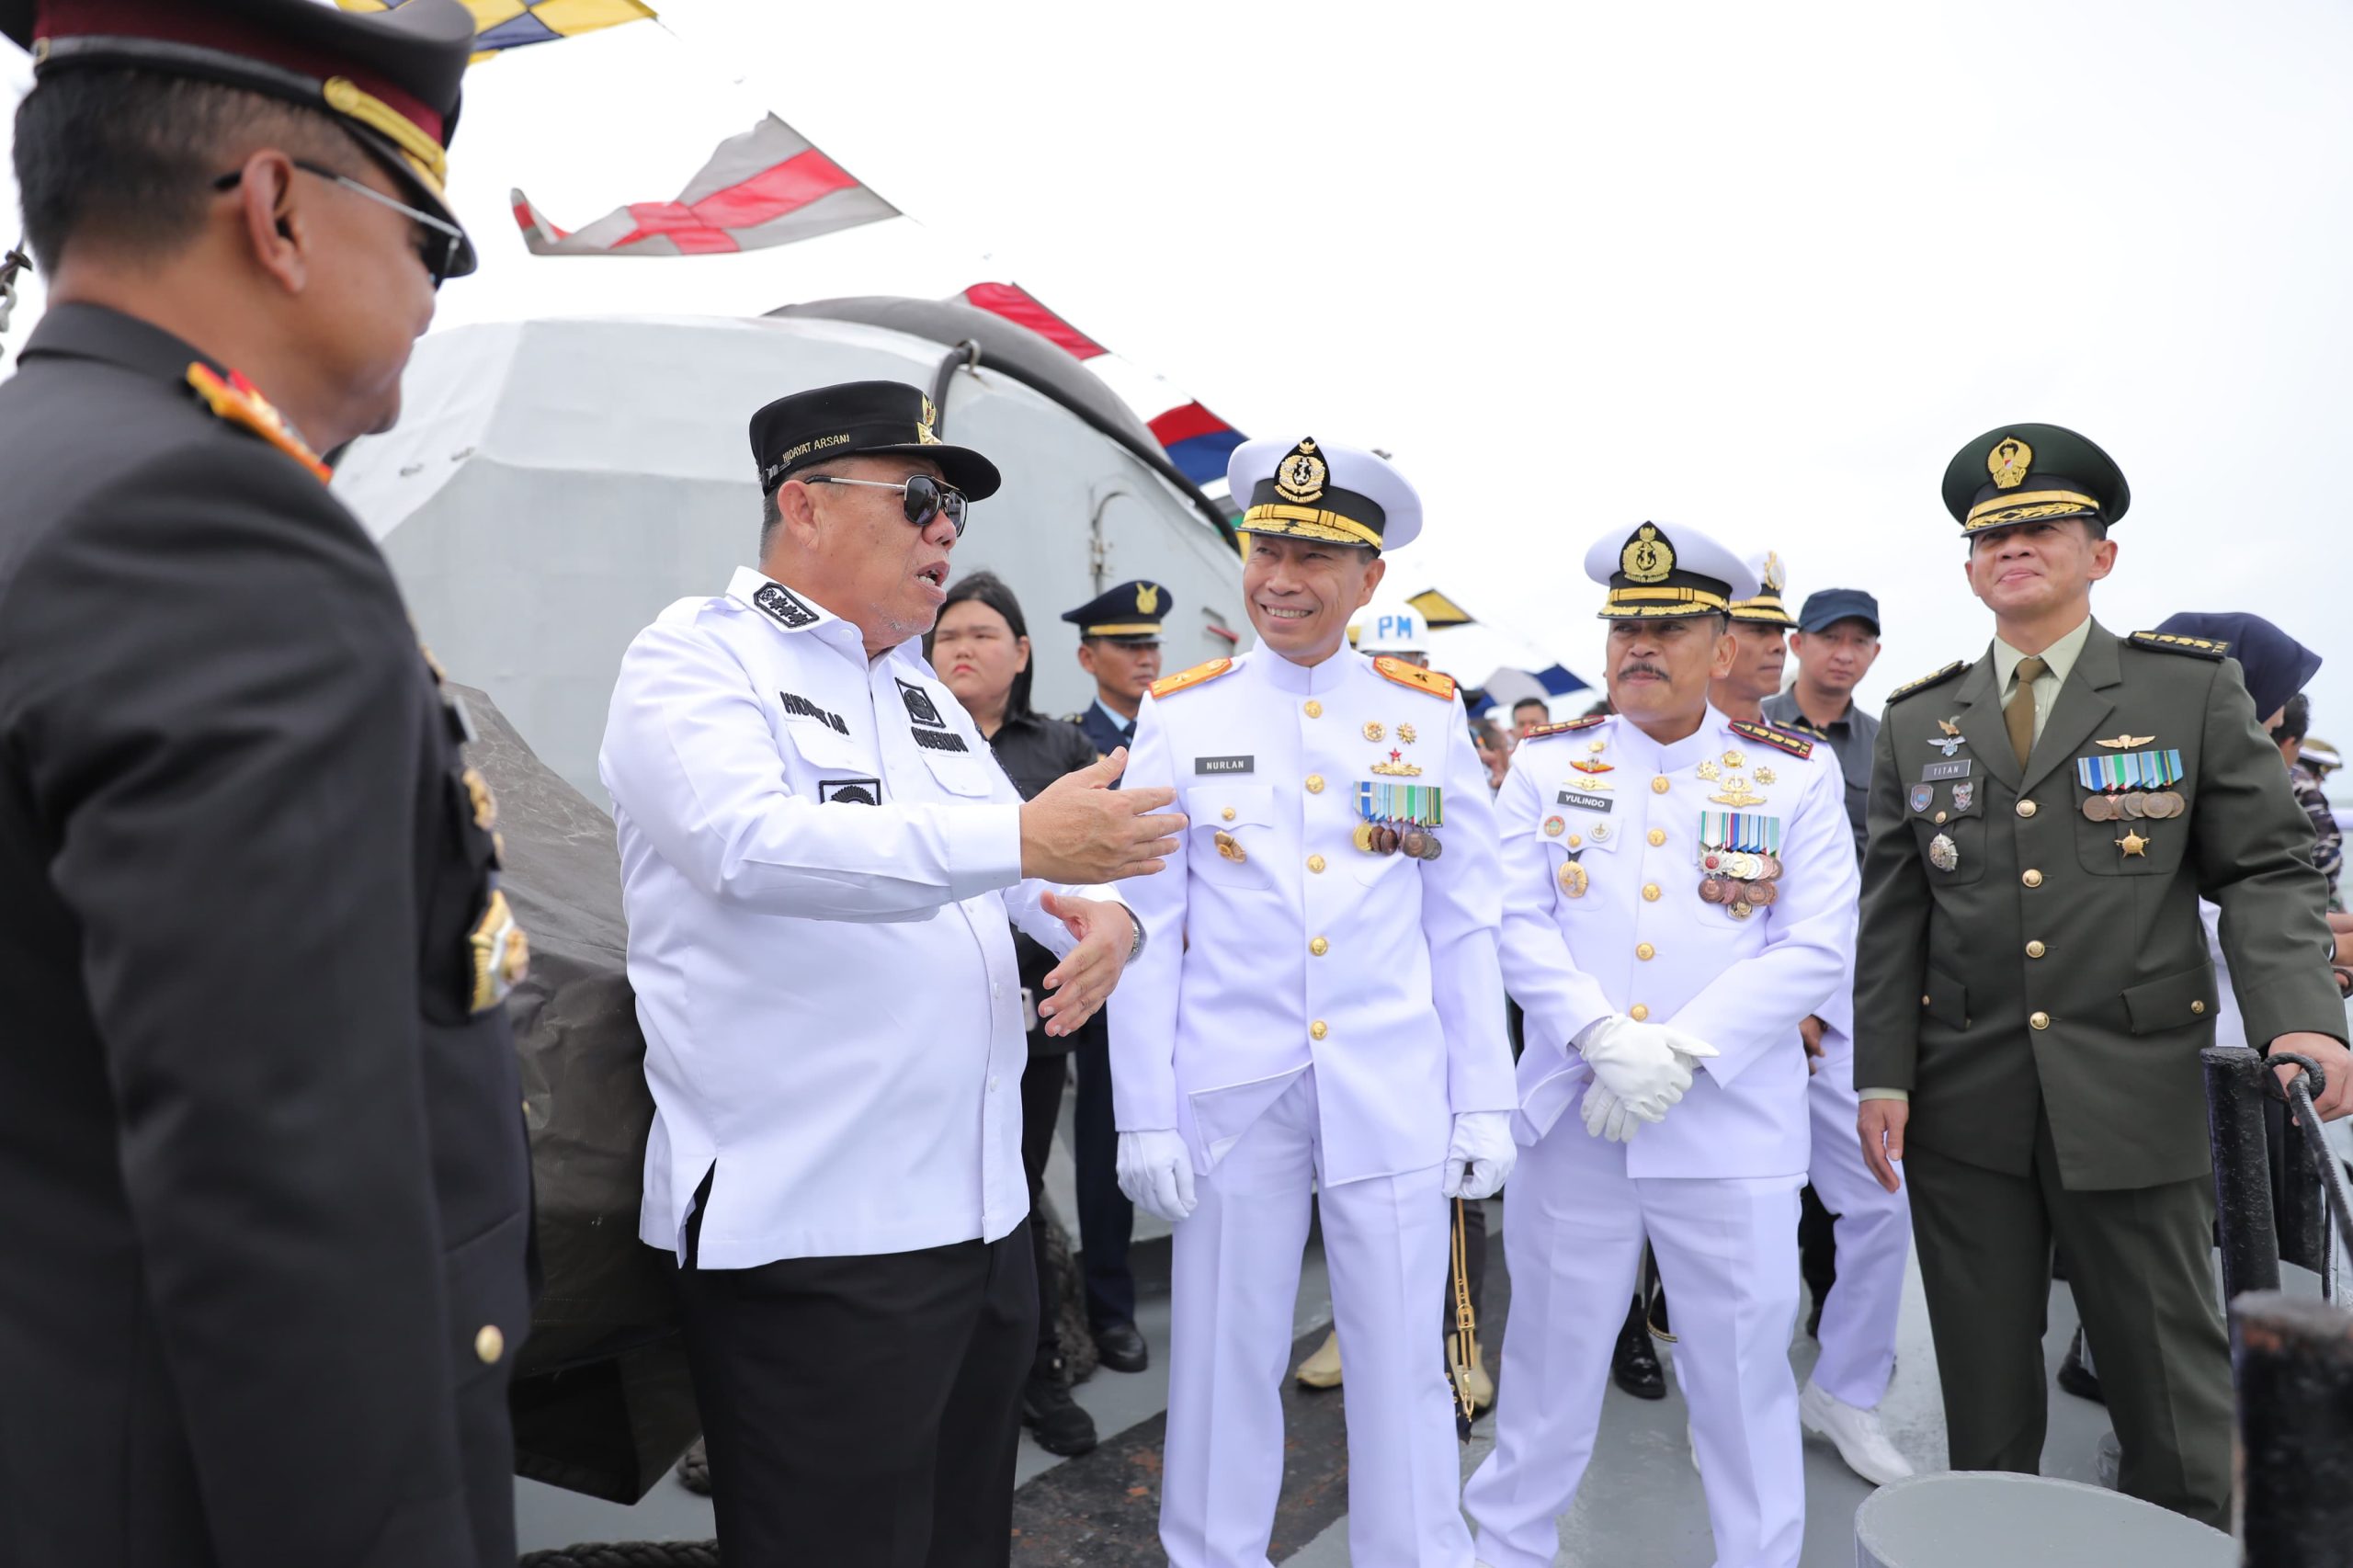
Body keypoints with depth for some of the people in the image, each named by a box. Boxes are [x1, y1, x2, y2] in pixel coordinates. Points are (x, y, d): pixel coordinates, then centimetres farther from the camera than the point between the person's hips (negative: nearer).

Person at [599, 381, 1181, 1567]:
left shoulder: (921, 689, 16)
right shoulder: (696, 660, -7)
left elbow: (1012, 864, 20)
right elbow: (752, 842, -27)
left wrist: (1100, 914, -3)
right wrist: (1019, 839, -32)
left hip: (979, 1214, 8)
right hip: (812, 1239, -8)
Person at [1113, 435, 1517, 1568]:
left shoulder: (1430, 714, 3)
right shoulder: (1179, 716, -1)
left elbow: (1463, 927, 5)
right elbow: (1146, 931, -1)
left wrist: (1484, 1102, 2)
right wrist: (1145, 1117, -4)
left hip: (1394, 1095, 1)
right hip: (1232, 1092, 0)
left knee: (1402, 1367, 12)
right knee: (1224, 1363, 12)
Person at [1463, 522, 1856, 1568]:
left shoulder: (1796, 776, 3)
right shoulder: (1546, 763, 5)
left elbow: (1815, 949, -4)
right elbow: (1517, 922, -2)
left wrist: (1679, 1052, -14)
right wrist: (1604, 1038, -16)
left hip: (1734, 1129, 0)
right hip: (1573, 1120, 1)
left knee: (1742, 1372, 11)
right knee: (1549, 1362, 12)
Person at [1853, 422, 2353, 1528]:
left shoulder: (2194, 689, 4)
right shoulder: (1916, 721, 8)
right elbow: (1892, 913, 6)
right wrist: (1882, 1074, -1)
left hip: (2135, 1095, -1)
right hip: (1962, 1104, 2)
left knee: (2174, 1389, 8)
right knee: (1983, 1387, 13)